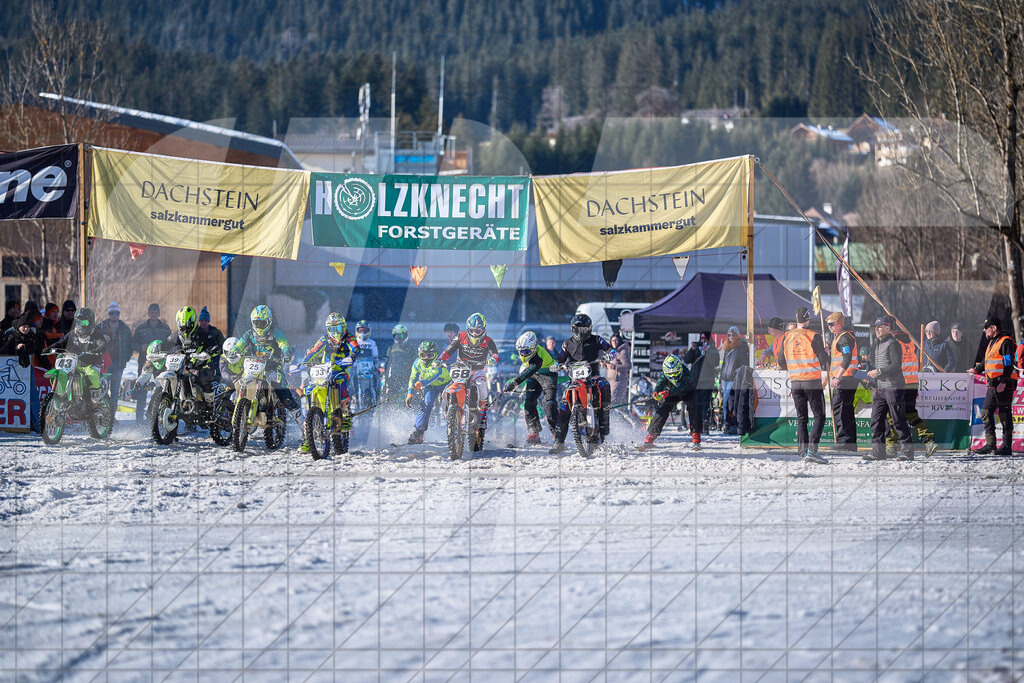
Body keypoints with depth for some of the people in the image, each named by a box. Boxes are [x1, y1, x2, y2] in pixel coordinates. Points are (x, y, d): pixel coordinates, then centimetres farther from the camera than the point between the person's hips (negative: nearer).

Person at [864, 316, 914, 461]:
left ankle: (907, 450, -1)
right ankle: (878, 450, 8)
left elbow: (896, 365, -18)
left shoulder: (893, 344, -10)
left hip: (894, 387, -9)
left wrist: (879, 372, -20)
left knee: (898, 421, -6)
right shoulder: (879, 344, 20)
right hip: (880, 388, 9)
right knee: (876, 421, 5)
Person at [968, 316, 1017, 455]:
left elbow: (1008, 363, -16)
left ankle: (1007, 446, -3)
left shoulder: (1006, 342, -8)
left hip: (1005, 386, -9)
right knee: (986, 413, 6)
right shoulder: (992, 343, 21)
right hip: (993, 385, 9)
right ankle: (990, 444, 10)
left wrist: (1003, 382, -23)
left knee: (1004, 415, -6)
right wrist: (976, 370, 45)